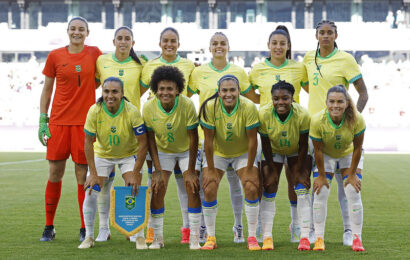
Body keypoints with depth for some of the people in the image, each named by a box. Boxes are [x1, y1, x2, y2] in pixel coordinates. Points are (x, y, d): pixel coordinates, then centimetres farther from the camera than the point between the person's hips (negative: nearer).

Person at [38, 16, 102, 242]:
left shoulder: (94, 53, 4)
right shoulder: (55, 56, 3)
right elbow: (47, 89, 8)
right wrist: (42, 120, 4)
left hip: (84, 121, 0)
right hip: (58, 121, 0)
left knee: (83, 175, 0)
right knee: (55, 173, 3)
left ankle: (85, 228, 9)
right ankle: (49, 227, 14)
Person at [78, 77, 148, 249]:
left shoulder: (132, 112, -27)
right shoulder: (95, 111, -23)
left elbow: (143, 143, -21)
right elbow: (88, 142, -14)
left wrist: (135, 174, -22)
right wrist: (93, 173, -16)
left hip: (129, 154, -1)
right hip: (102, 154, 2)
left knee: (134, 191, -16)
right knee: (91, 192, -9)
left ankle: (140, 237, -1)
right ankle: (89, 237, 7)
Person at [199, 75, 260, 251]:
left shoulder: (249, 107, -26)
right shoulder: (210, 107, -24)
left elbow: (252, 140, -18)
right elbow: (208, 140, -17)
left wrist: (249, 169, -16)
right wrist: (211, 169, -14)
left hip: (243, 153, 0)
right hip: (217, 153, 1)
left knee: (251, 188, -14)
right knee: (209, 190, -11)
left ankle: (252, 237, -2)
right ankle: (210, 238, 3)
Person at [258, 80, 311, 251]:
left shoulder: (302, 115, -32)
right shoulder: (264, 114, -30)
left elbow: (303, 145, -19)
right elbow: (265, 144, -16)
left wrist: (299, 171, -14)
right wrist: (272, 170, -11)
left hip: (295, 152, -1)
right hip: (274, 151, 1)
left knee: (302, 188, -12)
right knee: (269, 189, -8)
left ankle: (305, 237, -10)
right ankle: (267, 237, -5)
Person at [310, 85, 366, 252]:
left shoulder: (356, 119, -32)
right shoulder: (317, 121, -33)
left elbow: (357, 148, -19)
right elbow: (318, 150, -21)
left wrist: (352, 174, -13)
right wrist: (321, 176, -13)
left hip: (349, 155, 0)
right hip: (326, 156, 0)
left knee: (354, 193, -10)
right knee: (320, 193, -10)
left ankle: (357, 238, -1)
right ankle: (319, 238, -3)